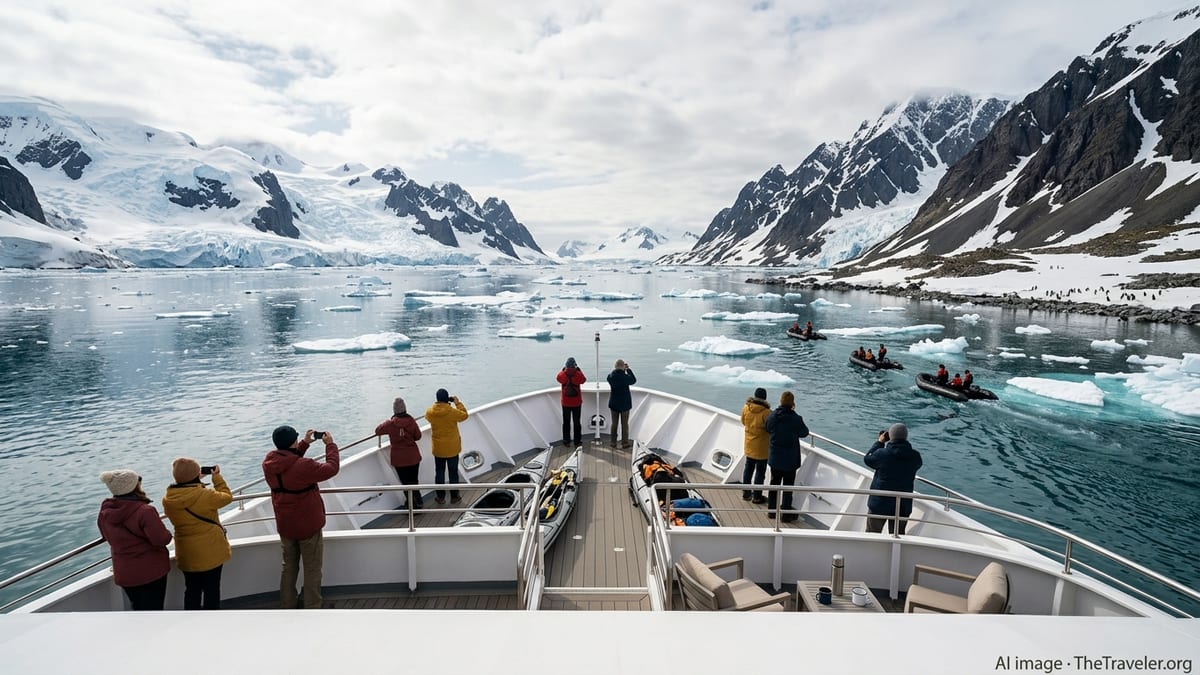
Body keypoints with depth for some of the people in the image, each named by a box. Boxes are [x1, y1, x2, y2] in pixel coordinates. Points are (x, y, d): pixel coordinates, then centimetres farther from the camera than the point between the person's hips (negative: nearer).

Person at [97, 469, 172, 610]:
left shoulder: (104, 513, -4)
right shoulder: (145, 511, -25)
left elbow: (109, 537, 13)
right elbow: (162, 539, -25)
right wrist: (167, 534, -4)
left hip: (123, 573, 6)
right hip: (151, 570, -6)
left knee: (137, 608, 23)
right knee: (153, 609, 6)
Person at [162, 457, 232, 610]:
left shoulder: (168, 499, -9)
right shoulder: (206, 495, -24)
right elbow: (227, 497, -5)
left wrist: (195, 482, 14)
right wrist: (217, 477, 3)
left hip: (186, 554, 4)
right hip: (211, 552, -4)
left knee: (192, 591, 19)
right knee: (212, 590, 10)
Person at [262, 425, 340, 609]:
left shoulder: (269, 462, -9)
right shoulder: (304, 466, -30)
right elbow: (332, 468, -18)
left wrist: (305, 443, 8)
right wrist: (330, 444, -7)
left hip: (285, 525, 6)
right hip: (308, 525, -6)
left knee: (289, 567, 23)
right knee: (312, 570, 9)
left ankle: (287, 606, 34)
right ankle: (312, 608, 17)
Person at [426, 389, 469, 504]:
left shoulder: (430, 412, -11)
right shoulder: (452, 411, -20)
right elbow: (464, 415, -3)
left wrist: (439, 404, 12)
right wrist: (458, 403, 2)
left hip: (438, 448, 2)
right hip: (452, 448, -2)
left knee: (439, 472, 14)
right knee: (453, 472, 10)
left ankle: (440, 497, 22)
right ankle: (454, 496, 20)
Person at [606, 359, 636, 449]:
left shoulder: (610, 376, -11)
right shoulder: (626, 377, -20)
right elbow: (634, 380, 0)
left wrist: (624, 370, 5)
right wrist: (628, 370, 5)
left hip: (614, 404, 3)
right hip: (625, 403, -3)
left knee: (614, 424, 13)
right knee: (625, 424, 9)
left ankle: (613, 442, 18)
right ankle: (624, 443, 15)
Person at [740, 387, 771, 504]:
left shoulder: (746, 408, -7)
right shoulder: (766, 412, -23)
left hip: (749, 445, 5)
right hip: (761, 447, -5)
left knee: (748, 469, 19)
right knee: (760, 472, 8)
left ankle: (746, 493, 28)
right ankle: (757, 497, 16)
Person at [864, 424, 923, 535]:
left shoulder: (882, 454, -19)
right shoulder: (915, 457, -9)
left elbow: (867, 459, 0)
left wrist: (879, 442, 9)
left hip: (879, 504, -3)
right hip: (903, 506, 3)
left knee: (871, 535, 14)